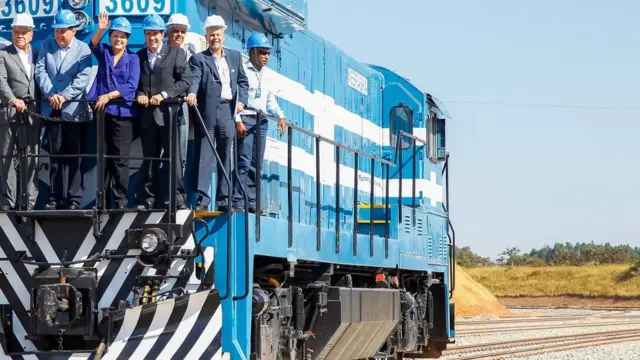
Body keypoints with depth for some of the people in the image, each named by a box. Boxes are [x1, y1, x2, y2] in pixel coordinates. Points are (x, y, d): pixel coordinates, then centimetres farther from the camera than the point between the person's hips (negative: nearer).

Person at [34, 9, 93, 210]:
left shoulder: (83, 49, -1)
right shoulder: (46, 46, 9)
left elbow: (83, 79, -11)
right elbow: (40, 71, 0)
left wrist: (64, 96, -20)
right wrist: (50, 94, -15)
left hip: (75, 110, -3)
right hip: (52, 110, 3)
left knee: (75, 158, 0)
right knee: (55, 156, 7)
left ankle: (74, 199, 3)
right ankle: (55, 198, 11)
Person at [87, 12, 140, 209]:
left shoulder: (133, 58, 5)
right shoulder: (103, 52, 11)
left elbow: (131, 86, -6)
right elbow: (93, 45, -11)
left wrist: (109, 95, -15)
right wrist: (100, 30, -29)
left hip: (122, 112, -2)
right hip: (102, 111, 2)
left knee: (120, 158, -2)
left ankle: (120, 199, 1)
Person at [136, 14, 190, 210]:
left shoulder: (176, 53, 4)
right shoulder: (139, 56, 14)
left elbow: (185, 80, -3)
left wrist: (164, 94, -13)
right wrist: (139, 94, -8)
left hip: (169, 112, -3)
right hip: (147, 114, 3)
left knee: (172, 156, -6)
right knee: (149, 158, 6)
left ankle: (177, 198, -4)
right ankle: (147, 199, 9)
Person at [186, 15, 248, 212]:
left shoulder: (235, 56, 16)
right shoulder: (198, 59, 3)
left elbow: (243, 82, 17)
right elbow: (194, 79, -13)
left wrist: (241, 101, 1)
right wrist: (192, 94, -33)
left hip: (227, 112, 4)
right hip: (207, 112, -4)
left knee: (225, 157, 6)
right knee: (204, 157, -5)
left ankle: (223, 199, 9)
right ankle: (202, 199, -7)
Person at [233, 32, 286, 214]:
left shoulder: (266, 75, 17)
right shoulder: (242, 70, -5)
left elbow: (271, 99, 18)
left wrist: (280, 116, 2)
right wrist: (237, 120, -19)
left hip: (262, 122, 7)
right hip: (245, 119, -7)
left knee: (256, 164, 8)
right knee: (244, 162, -12)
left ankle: (252, 203, 11)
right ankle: (239, 202, -13)